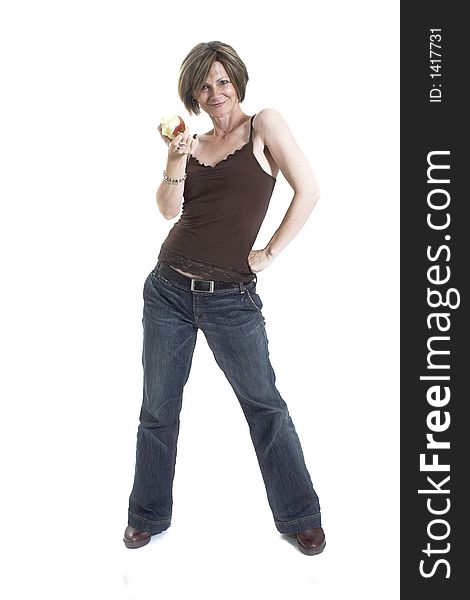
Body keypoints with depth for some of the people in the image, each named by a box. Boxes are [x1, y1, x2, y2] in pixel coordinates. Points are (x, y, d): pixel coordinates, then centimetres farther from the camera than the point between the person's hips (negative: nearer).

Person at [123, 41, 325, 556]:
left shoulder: (263, 124, 0)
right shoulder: (191, 142, 13)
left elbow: (307, 190, -8)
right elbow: (169, 208, 1)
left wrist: (269, 253, -8)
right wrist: (175, 164, -15)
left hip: (232, 297, -4)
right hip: (169, 288, 4)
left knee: (265, 405, 5)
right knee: (158, 408, 10)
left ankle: (299, 517, 23)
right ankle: (148, 516, 29)